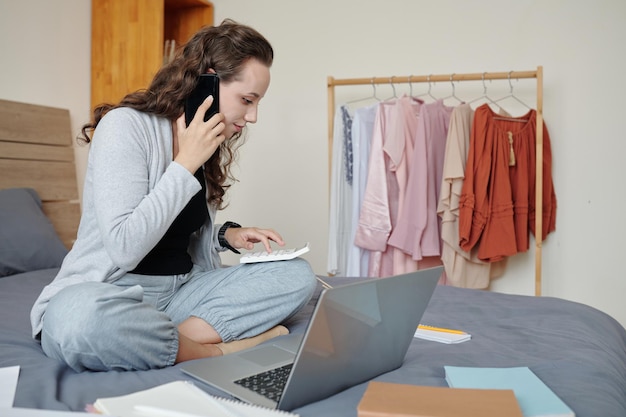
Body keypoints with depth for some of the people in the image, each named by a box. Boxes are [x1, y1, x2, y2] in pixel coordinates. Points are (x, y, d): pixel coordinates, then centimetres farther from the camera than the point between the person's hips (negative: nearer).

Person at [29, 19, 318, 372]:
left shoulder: (213, 146, 8)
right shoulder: (126, 125, -13)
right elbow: (124, 248, -22)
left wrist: (228, 235, 0)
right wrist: (186, 163, -19)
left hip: (180, 290, 7)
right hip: (108, 292, -6)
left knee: (298, 275, -10)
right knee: (80, 315, -42)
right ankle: (220, 350, -21)